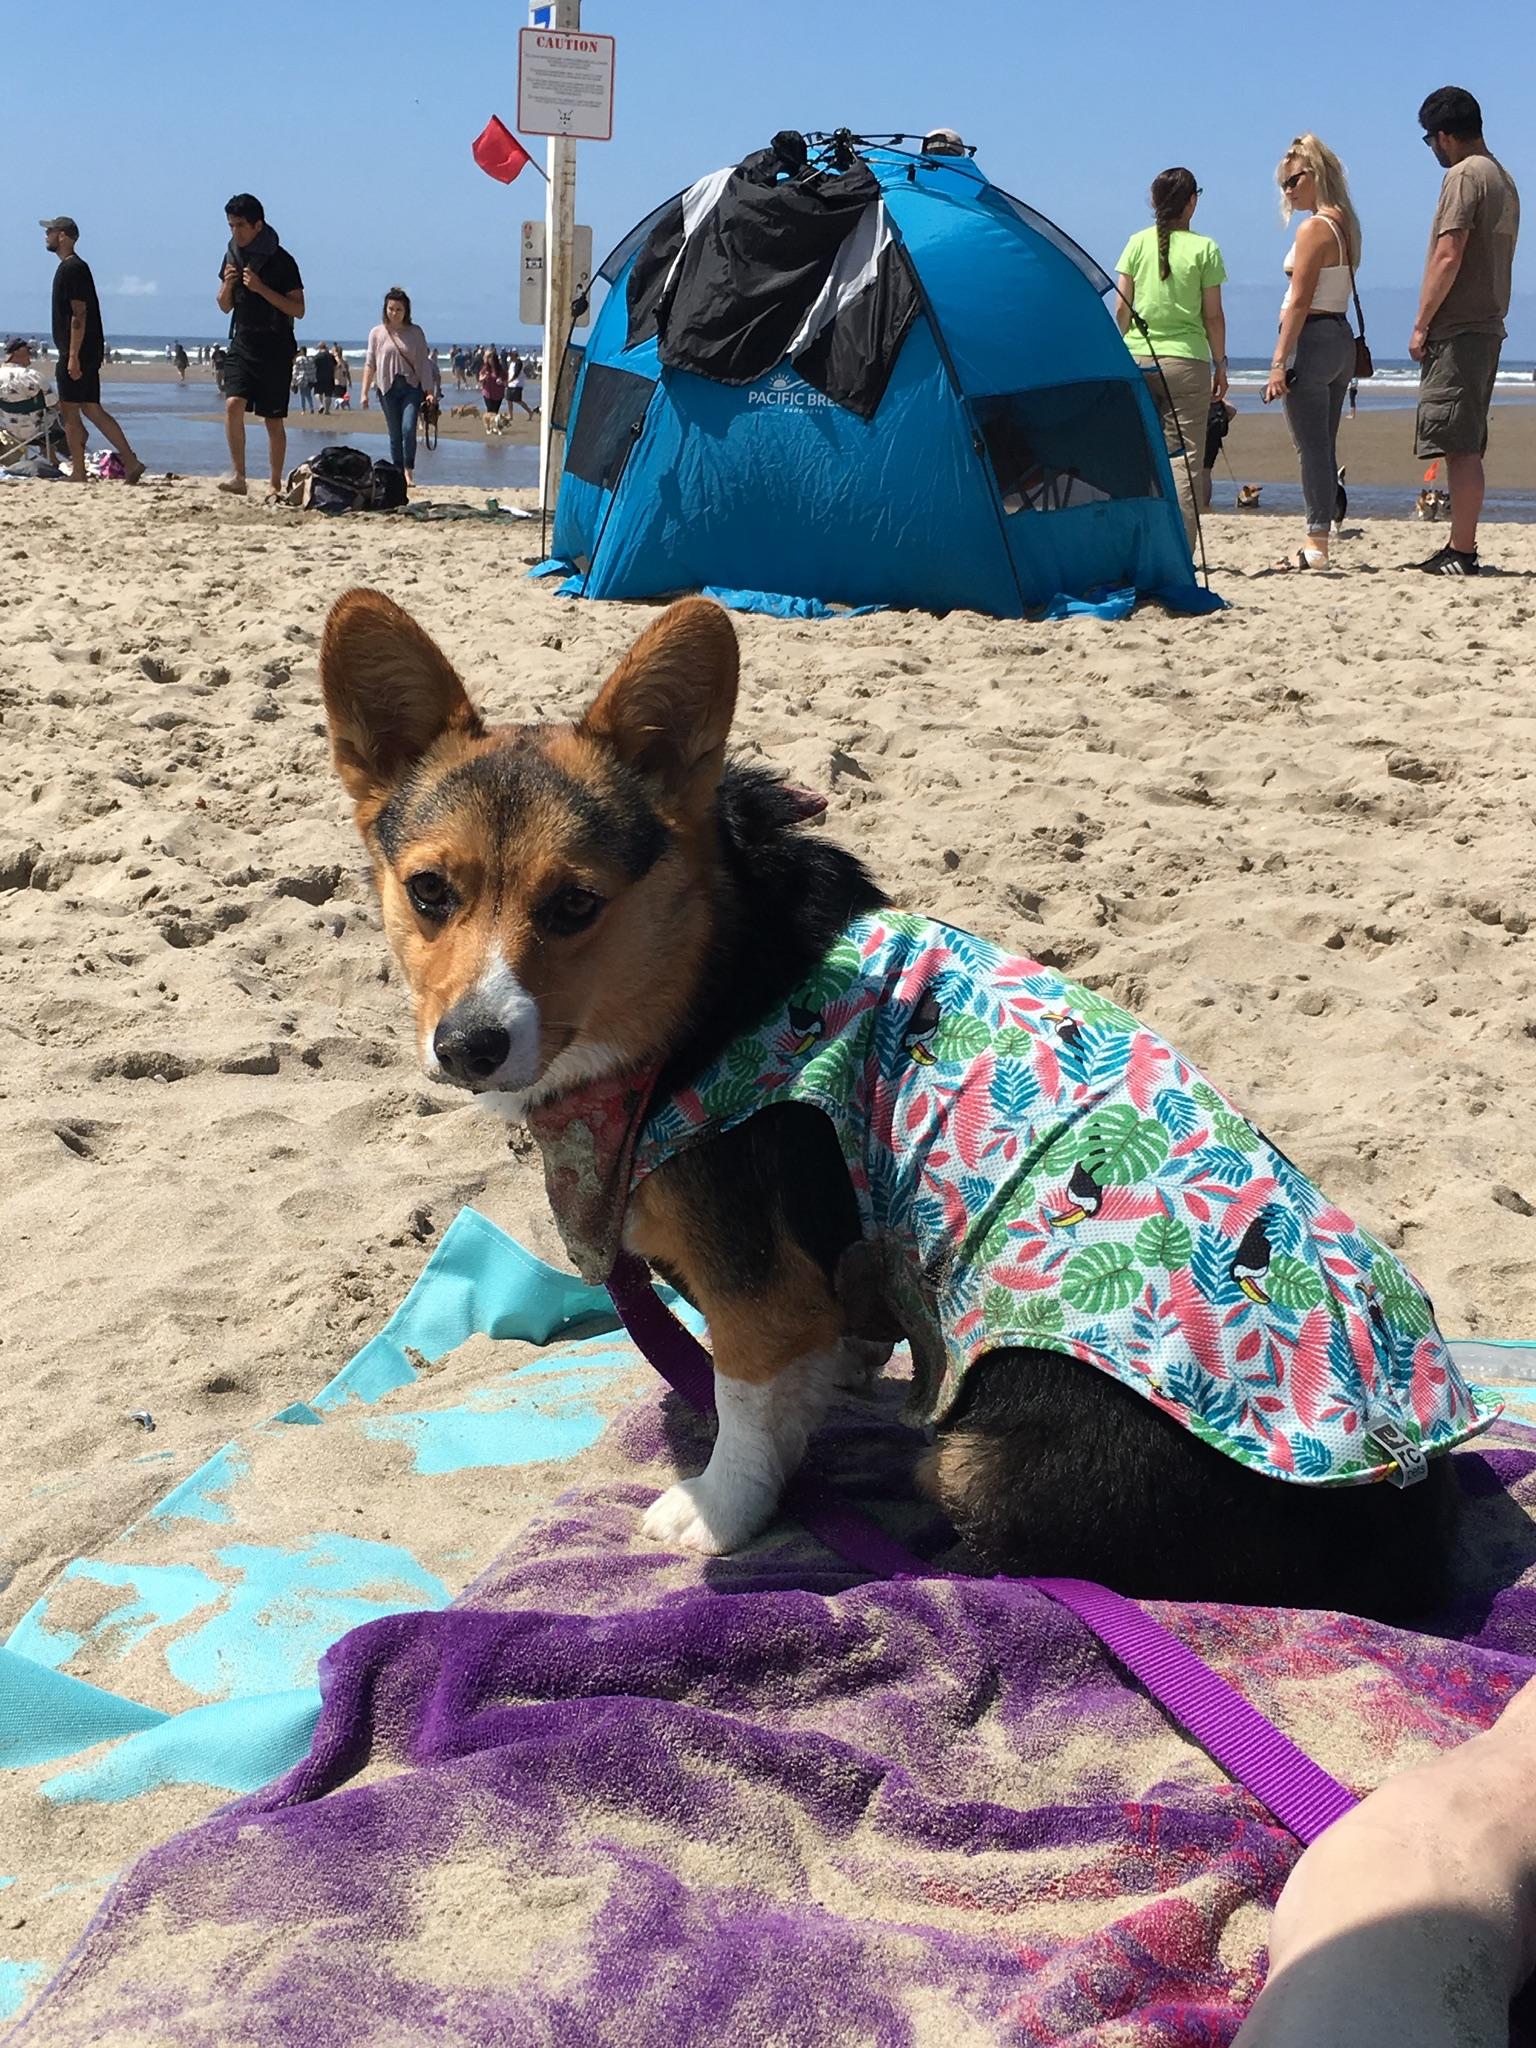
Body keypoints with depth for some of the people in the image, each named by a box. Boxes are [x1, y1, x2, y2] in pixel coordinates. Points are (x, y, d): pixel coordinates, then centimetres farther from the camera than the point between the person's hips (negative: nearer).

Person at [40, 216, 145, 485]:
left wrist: (73, 356, -22)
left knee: (69, 411, -5)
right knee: (91, 409, 9)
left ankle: (78, 475, -2)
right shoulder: (72, 267, 18)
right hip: (88, 352, 10)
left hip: (78, 352, -10)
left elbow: (79, 315, -19)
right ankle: (131, 463, 6)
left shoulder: (72, 268, -12)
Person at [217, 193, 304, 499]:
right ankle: (239, 477, -12)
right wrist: (227, 285, -5)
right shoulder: (233, 255, 9)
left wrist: (261, 288, -19)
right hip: (242, 344, 4)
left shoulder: (281, 260, -8)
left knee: (273, 419, 0)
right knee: (233, 404, -16)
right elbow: (225, 307, 17)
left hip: (275, 348, -4)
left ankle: (276, 485, 12)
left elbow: (298, 310, -11)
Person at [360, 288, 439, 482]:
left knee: (408, 429, -15)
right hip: (388, 388, 1)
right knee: (394, 434, 4)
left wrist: (429, 391, -1)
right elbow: (370, 364, 5)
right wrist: (364, 393, 0)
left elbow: (424, 362, 4)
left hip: (411, 387, -1)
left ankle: (409, 470, -5)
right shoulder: (377, 333, 4)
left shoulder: (415, 332, 4)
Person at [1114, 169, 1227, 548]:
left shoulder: (1137, 243, 5)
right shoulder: (1204, 248, -1)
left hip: (1137, 358, 3)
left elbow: (1122, 308, 5)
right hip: (1186, 359, -3)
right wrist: (1220, 364, 9)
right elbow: (1213, 315, 0)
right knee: (1183, 456, -3)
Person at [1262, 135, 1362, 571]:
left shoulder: (1313, 229, -13)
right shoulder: (1346, 225, 13)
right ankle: (1320, 538, 15)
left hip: (1311, 339, -9)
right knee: (1323, 448, 12)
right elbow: (1335, 292, 14)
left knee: (1311, 448, -7)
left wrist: (1279, 361, -17)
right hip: (1342, 338, 9)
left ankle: (1316, 544, -8)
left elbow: (1299, 301, -17)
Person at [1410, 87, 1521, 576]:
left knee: (1459, 445, -10)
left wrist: (1421, 324, -13)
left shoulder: (1464, 175, -10)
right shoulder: (1504, 179, 19)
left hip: (1457, 330, -9)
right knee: (1466, 446, 12)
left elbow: (1449, 257, -18)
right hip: (1487, 328, 9)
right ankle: (1462, 546, 16)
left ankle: (1460, 552, -11)